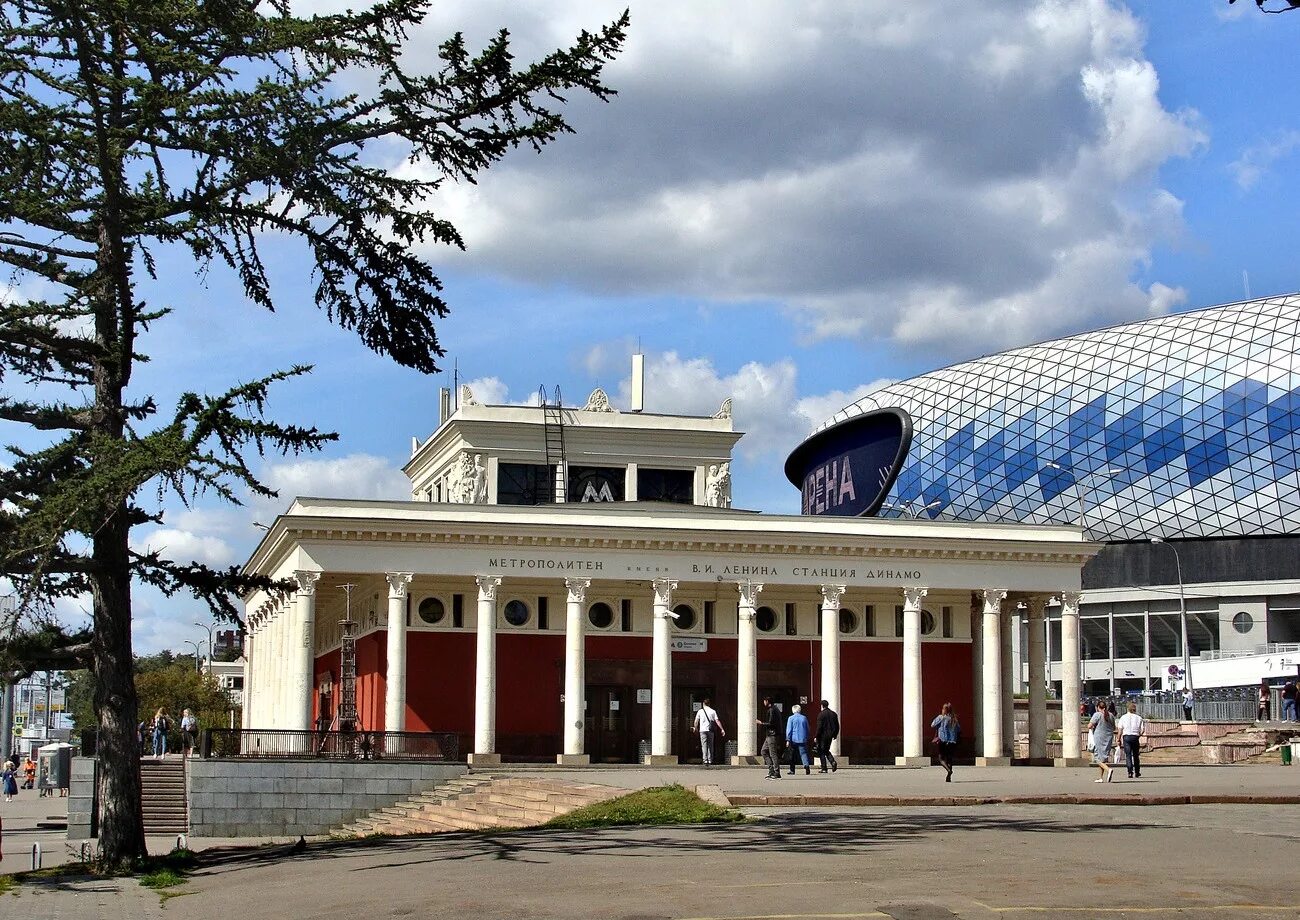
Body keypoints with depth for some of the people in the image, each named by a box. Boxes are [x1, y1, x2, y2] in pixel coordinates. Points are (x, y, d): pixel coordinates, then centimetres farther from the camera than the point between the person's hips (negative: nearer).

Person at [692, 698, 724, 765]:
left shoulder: (700, 711, 4)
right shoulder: (713, 711, 5)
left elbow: (696, 721, 6)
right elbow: (717, 721, -1)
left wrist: (696, 728, 24)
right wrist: (722, 729, 1)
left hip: (703, 730, -1)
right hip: (711, 730, 2)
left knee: (704, 746, -4)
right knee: (710, 746, 11)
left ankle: (705, 760, -15)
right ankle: (710, 761, 8)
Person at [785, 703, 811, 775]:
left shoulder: (791, 718, -3)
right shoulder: (804, 718, 8)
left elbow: (789, 729, -7)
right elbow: (807, 729, 16)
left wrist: (788, 739, -5)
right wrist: (807, 738, 25)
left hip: (794, 739, -2)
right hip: (803, 739, 2)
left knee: (792, 756, 8)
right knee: (803, 753, -3)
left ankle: (792, 771, 12)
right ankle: (807, 765, -28)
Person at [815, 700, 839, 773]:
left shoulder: (821, 714, -12)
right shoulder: (833, 714, 8)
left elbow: (819, 727, -16)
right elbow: (837, 726, 12)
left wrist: (816, 736, -12)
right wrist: (835, 735, 22)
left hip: (823, 735, -6)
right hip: (830, 736, 6)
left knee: (821, 752, 2)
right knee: (826, 750, 20)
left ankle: (824, 768, 0)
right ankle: (833, 761, -4)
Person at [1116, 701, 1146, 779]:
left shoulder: (1123, 717, 4)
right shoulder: (1139, 718, 3)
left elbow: (1120, 730, 0)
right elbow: (1143, 730, -1)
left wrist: (1119, 739, 6)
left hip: (1126, 737, -1)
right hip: (1135, 737, 1)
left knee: (1128, 755, -1)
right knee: (1136, 755, 13)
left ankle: (1130, 772, -13)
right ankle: (1137, 772, 21)